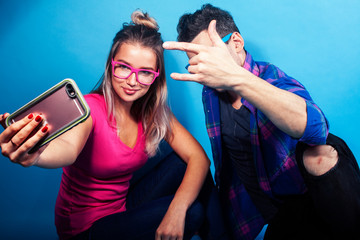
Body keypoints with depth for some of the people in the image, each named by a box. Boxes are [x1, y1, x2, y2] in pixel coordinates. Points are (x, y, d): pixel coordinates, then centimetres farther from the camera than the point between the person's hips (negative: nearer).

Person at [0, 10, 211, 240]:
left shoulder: (153, 111, -7)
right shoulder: (90, 108, -22)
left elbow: (198, 157, -14)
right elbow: (68, 148, -44)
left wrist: (176, 211, -30)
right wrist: (35, 154, -68)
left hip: (125, 209, 5)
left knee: (180, 163, -15)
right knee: (192, 213, -22)